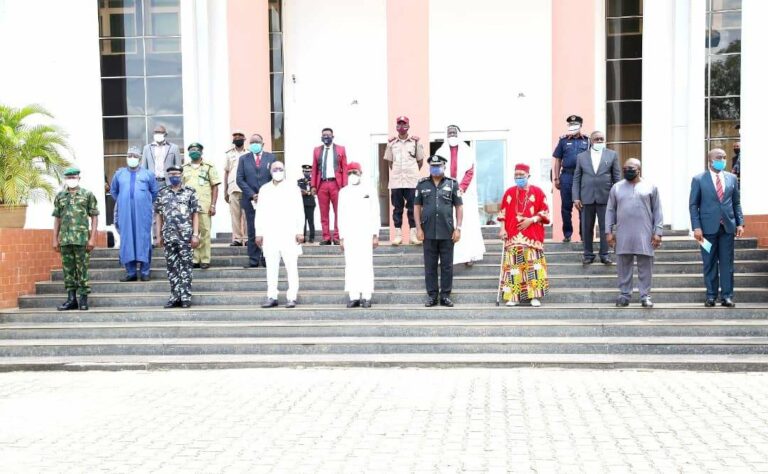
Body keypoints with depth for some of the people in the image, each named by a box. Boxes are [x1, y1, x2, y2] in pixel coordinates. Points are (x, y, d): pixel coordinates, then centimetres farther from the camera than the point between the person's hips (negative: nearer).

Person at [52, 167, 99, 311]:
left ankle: (83, 299, 6)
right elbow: (57, 218, 14)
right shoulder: (60, 196, 11)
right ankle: (71, 299, 14)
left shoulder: (87, 195, 2)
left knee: (82, 269, 0)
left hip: (82, 239, -4)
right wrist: (55, 239, 8)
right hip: (65, 239, 4)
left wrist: (92, 238, -7)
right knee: (68, 269, 7)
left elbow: (94, 217, 0)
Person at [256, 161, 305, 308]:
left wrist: (300, 232, -4)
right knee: (271, 267, 2)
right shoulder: (264, 190, 13)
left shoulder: (292, 189, 6)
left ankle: (292, 298, -2)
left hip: (288, 234, -2)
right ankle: (272, 297, 7)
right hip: (269, 234, 2)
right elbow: (259, 212, 13)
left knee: (291, 267, -5)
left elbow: (299, 212, 3)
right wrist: (258, 233, 7)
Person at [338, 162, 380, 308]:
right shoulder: (343, 192, 11)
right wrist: (341, 237, 6)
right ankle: (354, 296, 2)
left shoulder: (369, 190, 5)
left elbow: (375, 214, 3)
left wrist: (375, 235, -4)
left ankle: (366, 297, -3)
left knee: (366, 264, -5)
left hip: (365, 234, -2)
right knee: (351, 265, -1)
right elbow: (340, 215, 11)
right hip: (348, 235, 2)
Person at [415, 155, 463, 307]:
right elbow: (417, 207, 7)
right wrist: (418, 228, -1)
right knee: (430, 266, 5)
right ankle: (432, 295, 13)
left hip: (447, 232, -1)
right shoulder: (422, 184, 7)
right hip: (428, 232, 1)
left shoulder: (452, 184, 4)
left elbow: (459, 207, 4)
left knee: (447, 265, 4)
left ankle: (445, 295, 12)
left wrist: (458, 228, -4)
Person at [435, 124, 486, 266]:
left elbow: (469, 172, -1)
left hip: (465, 193, -1)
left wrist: (461, 189, -15)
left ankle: (469, 254, -5)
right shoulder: (440, 152, 12)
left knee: (467, 223, -6)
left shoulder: (468, 152, 9)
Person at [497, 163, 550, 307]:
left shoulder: (537, 191, 4)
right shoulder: (509, 192, 11)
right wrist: (502, 228, 0)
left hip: (532, 236, -2)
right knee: (513, 265, -2)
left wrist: (531, 220, -11)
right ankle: (513, 297, 2)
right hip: (513, 236, 2)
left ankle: (535, 296, -1)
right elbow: (503, 213, 11)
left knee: (533, 264, -7)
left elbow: (545, 212, 3)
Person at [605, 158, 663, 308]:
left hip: (644, 234, -1)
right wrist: (609, 231, 3)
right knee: (623, 266, 4)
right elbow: (610, 211, 10)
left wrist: (658, 232, -3)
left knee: (645, 266, 2)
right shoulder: (616, 187, 9)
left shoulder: (650, 187, 5)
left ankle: (645, 296, 9)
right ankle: (624, 295, 12)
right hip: (623, 234, 2)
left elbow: (657, 211, 4)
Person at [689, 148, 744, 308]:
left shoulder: (732, 178, 8)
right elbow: (693, 205, -2)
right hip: (708, 227, -2)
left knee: (727, 263, 4)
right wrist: (696, 227, -10)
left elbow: (736, 203, 11)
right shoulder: (699, 179, -1)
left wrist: (740, 223, 1)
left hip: (728, 226, 2)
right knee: (710, 263, 4)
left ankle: (727, 296, 9)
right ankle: (711, 295, 12)